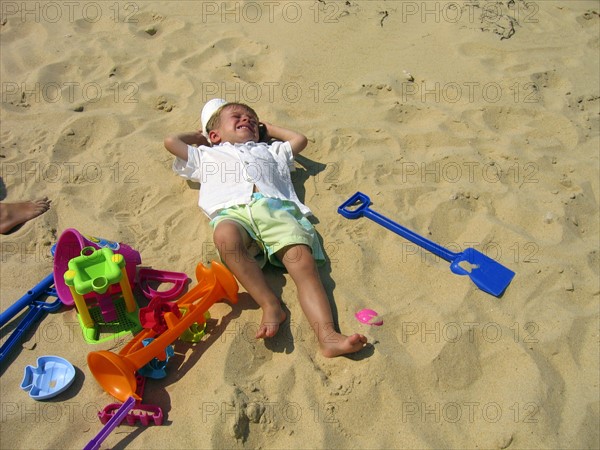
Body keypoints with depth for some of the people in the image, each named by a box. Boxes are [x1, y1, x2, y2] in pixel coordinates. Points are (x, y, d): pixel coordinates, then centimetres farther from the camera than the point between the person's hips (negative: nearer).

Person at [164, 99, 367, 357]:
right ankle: (270, 305, -38)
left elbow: (300, 140, 51)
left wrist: (269, 129, 57)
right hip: (231, 210, -1)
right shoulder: (206, 155, 41)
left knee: (303, 259, -29)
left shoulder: (268, 150, 45)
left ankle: (327, 336, -42)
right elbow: (171, 141, 41)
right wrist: (198, 137, 54)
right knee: (225, 235, -41)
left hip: (275, 207, 2)